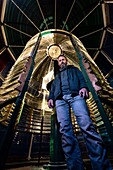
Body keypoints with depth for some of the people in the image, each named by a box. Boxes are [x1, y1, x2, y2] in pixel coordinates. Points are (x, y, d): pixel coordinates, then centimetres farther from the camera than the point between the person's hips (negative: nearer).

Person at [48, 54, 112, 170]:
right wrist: (50, 97, 6)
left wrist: (84, 87, -8)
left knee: (86, 125, -23)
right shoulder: (57, 76, 41)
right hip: (60, 99, 3)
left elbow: (81, 79, 16)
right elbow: (52, 88, 27)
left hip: (75, 95, -2)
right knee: (65, 129, -17)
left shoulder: (74, 69, 34)